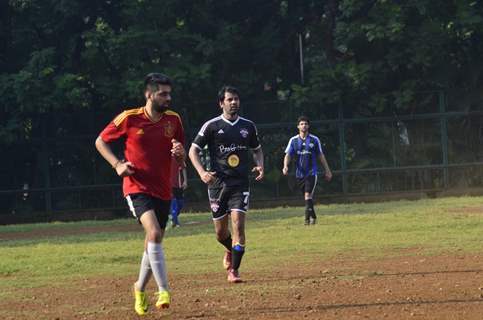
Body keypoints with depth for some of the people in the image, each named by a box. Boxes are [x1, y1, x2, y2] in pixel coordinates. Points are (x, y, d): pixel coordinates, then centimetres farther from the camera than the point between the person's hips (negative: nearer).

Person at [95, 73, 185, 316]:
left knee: (153, 244, 13)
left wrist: (179, 153, -11)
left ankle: (140, 288, 35)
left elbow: (180, 161, 13)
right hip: (137, 188, -5)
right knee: (154, 234, -25)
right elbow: (100, 141, 4)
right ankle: (163, 291, -23)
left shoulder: (173, 120, 4)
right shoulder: (129, 118, -8)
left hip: (163, 190, 5)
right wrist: (117, 164, -10)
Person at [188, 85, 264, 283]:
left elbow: (257, 149, 23)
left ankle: (233, 270, -10)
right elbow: (193, 150, 1)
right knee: (220, 232, 7)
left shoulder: (248, 126, 8)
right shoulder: (212, 126, -1)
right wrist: (202, 172, -14)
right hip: (218, 183, -1)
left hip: (240, 183, 1)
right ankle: (231, 251, 41)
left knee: (238, 224, -14)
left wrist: (260, 165, 3)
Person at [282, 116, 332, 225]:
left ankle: (307, 218, -18)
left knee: (308, 195, -17)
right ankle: (313, 216, 28)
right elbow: (288, 155, -2)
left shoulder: (314, 140, 2)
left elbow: (320, 155, 9)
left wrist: (327, 170, 11)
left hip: (311, 172, -3)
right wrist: (285, 166, -21)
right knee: (307, 197, 12)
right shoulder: (293, 140, 4)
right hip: (299, 174, 3)